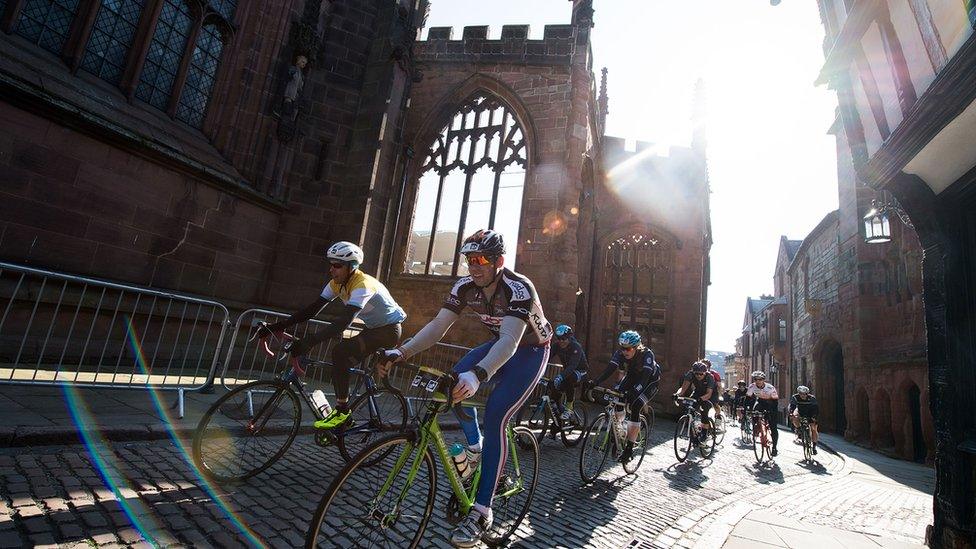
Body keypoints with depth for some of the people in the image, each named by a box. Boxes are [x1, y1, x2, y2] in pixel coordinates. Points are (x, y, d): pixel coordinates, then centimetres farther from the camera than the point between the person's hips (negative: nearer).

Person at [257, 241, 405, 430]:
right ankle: (343, 410, 18)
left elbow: (343, 322, -40)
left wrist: (309, 342, -47)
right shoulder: (337, 283, -2)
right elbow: (311, 309, -5)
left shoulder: (362, 285, -29)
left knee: (340, 352, -24)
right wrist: (277, 327, -13)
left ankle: (342, 410, -13)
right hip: (373, 328, 9)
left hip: (389, 329, -9)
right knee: (342, 362, 1)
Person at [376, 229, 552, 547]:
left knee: (494, 417, -20)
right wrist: (400, 352, -33)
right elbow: (437, 326, -18)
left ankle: (481, 512, -9)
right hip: (499, 345, 6)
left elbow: (510, 340, -44)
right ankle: (475, 448, 11)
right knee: (456, 381, -16)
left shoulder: (518, 288, -32)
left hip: (530, 351, -6)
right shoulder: (466, 287, -14)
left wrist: (477, 374, -61)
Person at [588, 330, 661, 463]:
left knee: (635, 408, -22)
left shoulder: (647, 354, -34)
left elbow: (645, 377, -44)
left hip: (650, 380, -4)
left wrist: (634, 391, -61)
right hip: (633, 375, 5)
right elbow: (610, 369, -33)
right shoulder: (620, 353, -23)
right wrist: (595, 382, -49)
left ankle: (629, 448, -15)